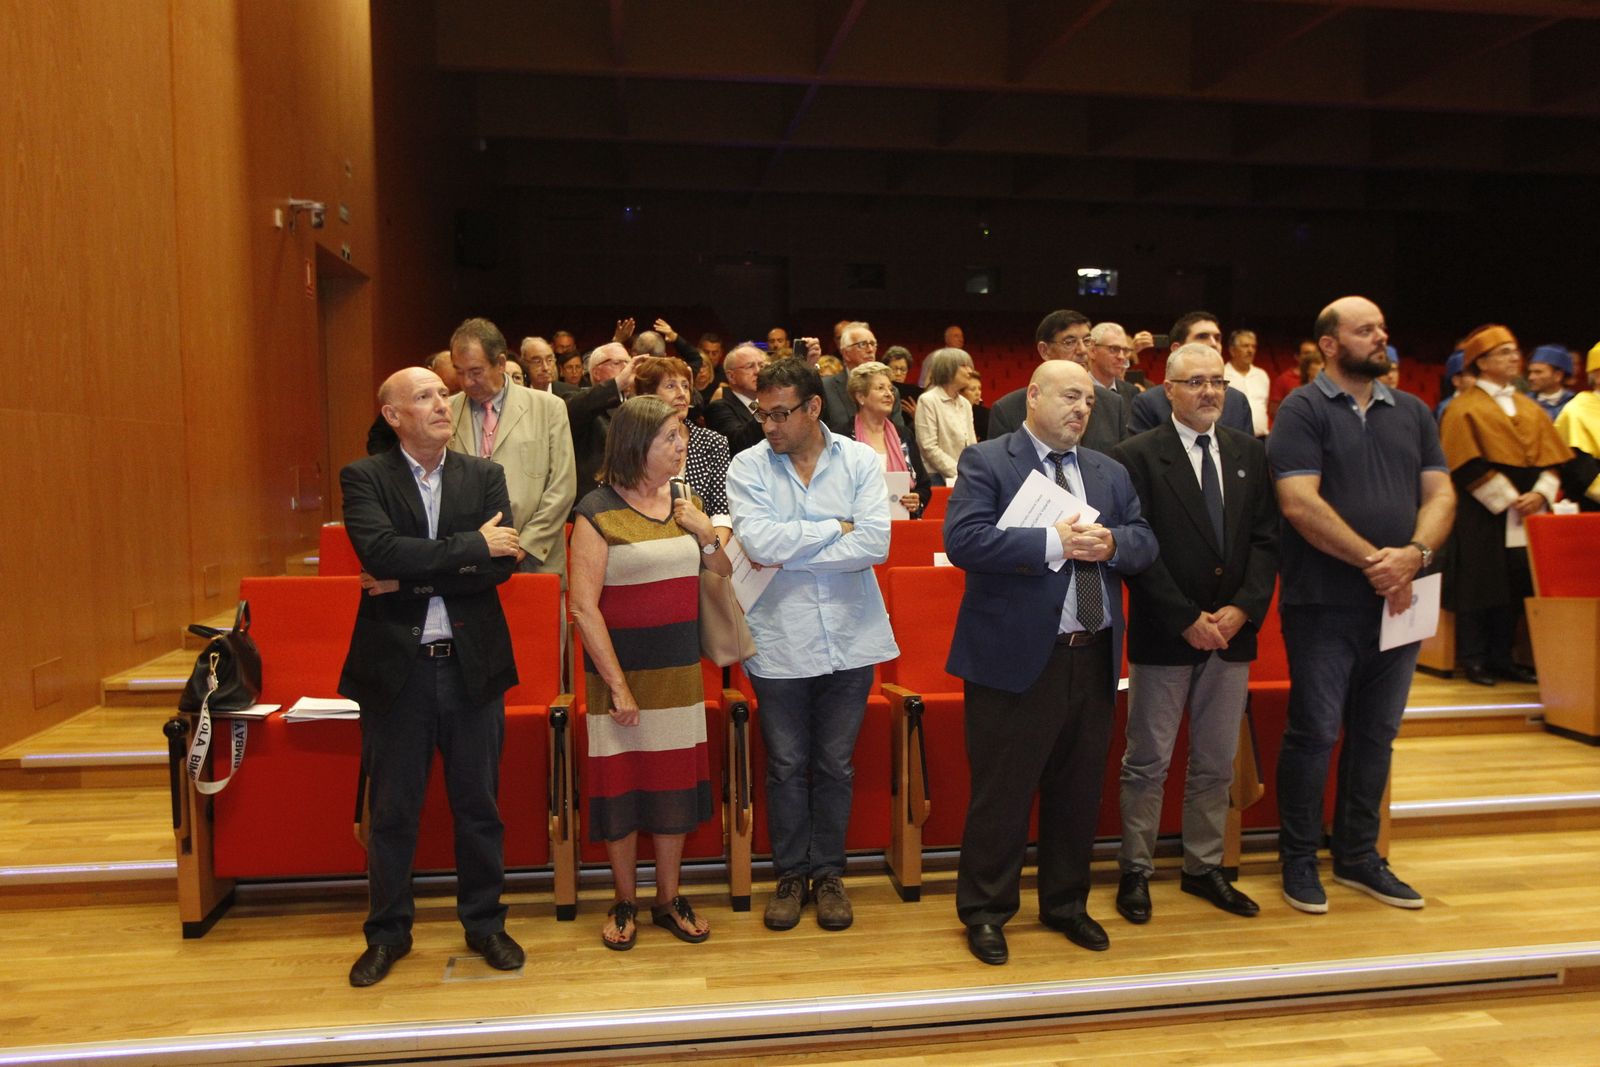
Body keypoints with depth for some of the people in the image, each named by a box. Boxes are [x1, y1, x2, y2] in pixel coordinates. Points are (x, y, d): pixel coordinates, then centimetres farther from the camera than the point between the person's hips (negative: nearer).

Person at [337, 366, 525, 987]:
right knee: (391, 810, 11)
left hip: (472, 664, 2)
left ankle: (484, 922, 29)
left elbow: (502, 564, -9)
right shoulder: (364, 478, -1)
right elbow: (381, 552, -19)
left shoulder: (485, 477, 5)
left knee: (478, 803, 12)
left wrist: (413, 578, -14)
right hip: (395, 665, -1)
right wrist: (472, 546, -16)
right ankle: (388, 932, 29)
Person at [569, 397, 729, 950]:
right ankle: (625, 903, 24)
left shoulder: (684, 503, 7)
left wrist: (707, 535, -5)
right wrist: (617, 685, -15)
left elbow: (724, 578, 15)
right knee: (621, 781, 5)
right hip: (623, 670, -5)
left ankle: (670, 898, 26)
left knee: (675, 780, 11)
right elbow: (584, 606, -13)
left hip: (681, 671, 5)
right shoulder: (598, 512, -10)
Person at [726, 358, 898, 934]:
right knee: (786, 766, 11)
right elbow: (758, 542, -18)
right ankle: (791, 874, 28)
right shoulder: (748, 466, -3)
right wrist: (836, 528, -12)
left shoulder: (861, 461, -2)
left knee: (835, 765, 12)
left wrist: (789, 556, -14)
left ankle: (828, 873, 29)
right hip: (780, 643, 0)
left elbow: (875, 544, -14)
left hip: (848, 640, 1)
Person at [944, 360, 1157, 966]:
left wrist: (1112, 544, -12)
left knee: (1079, 791, 16)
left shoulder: (1111, 473, 15)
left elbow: (1145, 544, 11)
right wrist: (1052, 543, -21)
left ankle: (1066, 904, 34)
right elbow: (963, 539, -18)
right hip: (1017, 656, -6)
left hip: (1093, 657, 6)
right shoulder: (985, 463, -5)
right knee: (1002, 792, 4)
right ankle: (985, 911, 22)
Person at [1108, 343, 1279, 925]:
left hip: (1232, 632, 5)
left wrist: (1244, 607, -8)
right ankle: (1136, 872, 17)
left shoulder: (1250, 453, 9)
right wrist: (1186, 618, -14)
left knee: (1216, 763, 14)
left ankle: (1204, 868, 27)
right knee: (1147, 762, 4)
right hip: (1163, 636, -5)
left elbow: (1266, 538, 6)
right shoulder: (1136, 455, -6)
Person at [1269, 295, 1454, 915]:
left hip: (1398, 600, 6)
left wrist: (1414, 554, -12)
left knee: (1376, 733, 14)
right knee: (1314, 732, 2)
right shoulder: (1302, 410, -5)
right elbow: (1299, 502, -15)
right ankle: (1299, 860, 17)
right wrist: (1373, 561, -16)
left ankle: (1358, 856, 28)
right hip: (1324, 604, -6)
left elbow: (1440, 494, 7)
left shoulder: (1411, 412, 13)